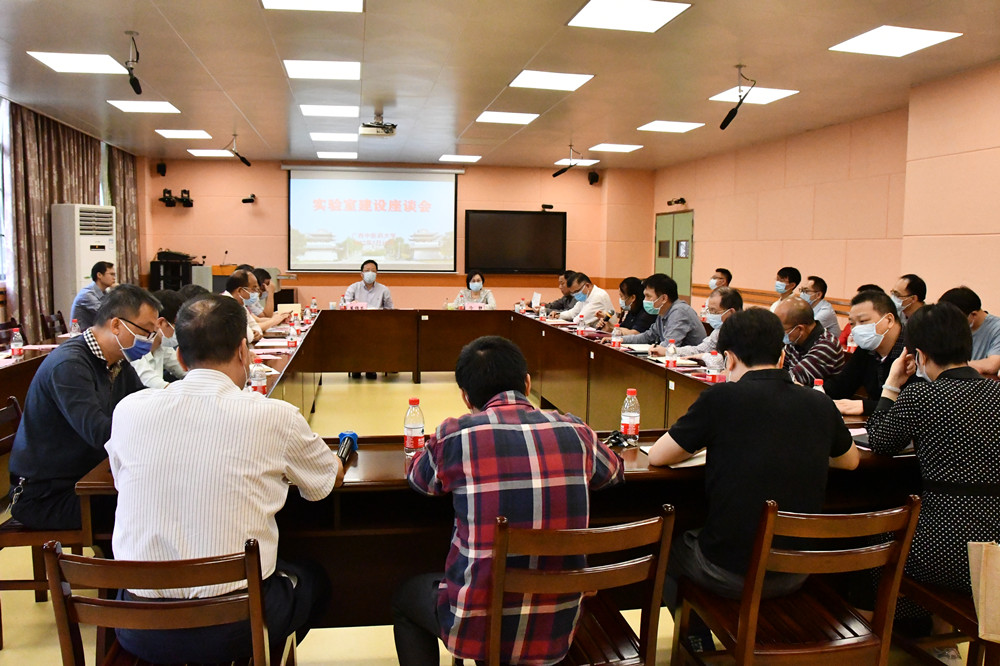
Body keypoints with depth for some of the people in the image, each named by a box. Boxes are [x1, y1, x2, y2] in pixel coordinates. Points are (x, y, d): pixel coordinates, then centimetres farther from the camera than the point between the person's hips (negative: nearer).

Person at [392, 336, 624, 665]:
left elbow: (418, 479, 9)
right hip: (558, 632, 4)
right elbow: (615, 471, 17)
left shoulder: (455, 436, -14)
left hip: (478, 631, -4)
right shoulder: (575, 431, -5)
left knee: (405, 596, 28)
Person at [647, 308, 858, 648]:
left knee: (666, 549, 26)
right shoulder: (820, 405, -4)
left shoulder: (721, 398, -18)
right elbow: (850, 461, 17)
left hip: (731, 574, -5)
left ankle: (699, 645, 39)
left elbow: (656, 456, -7)